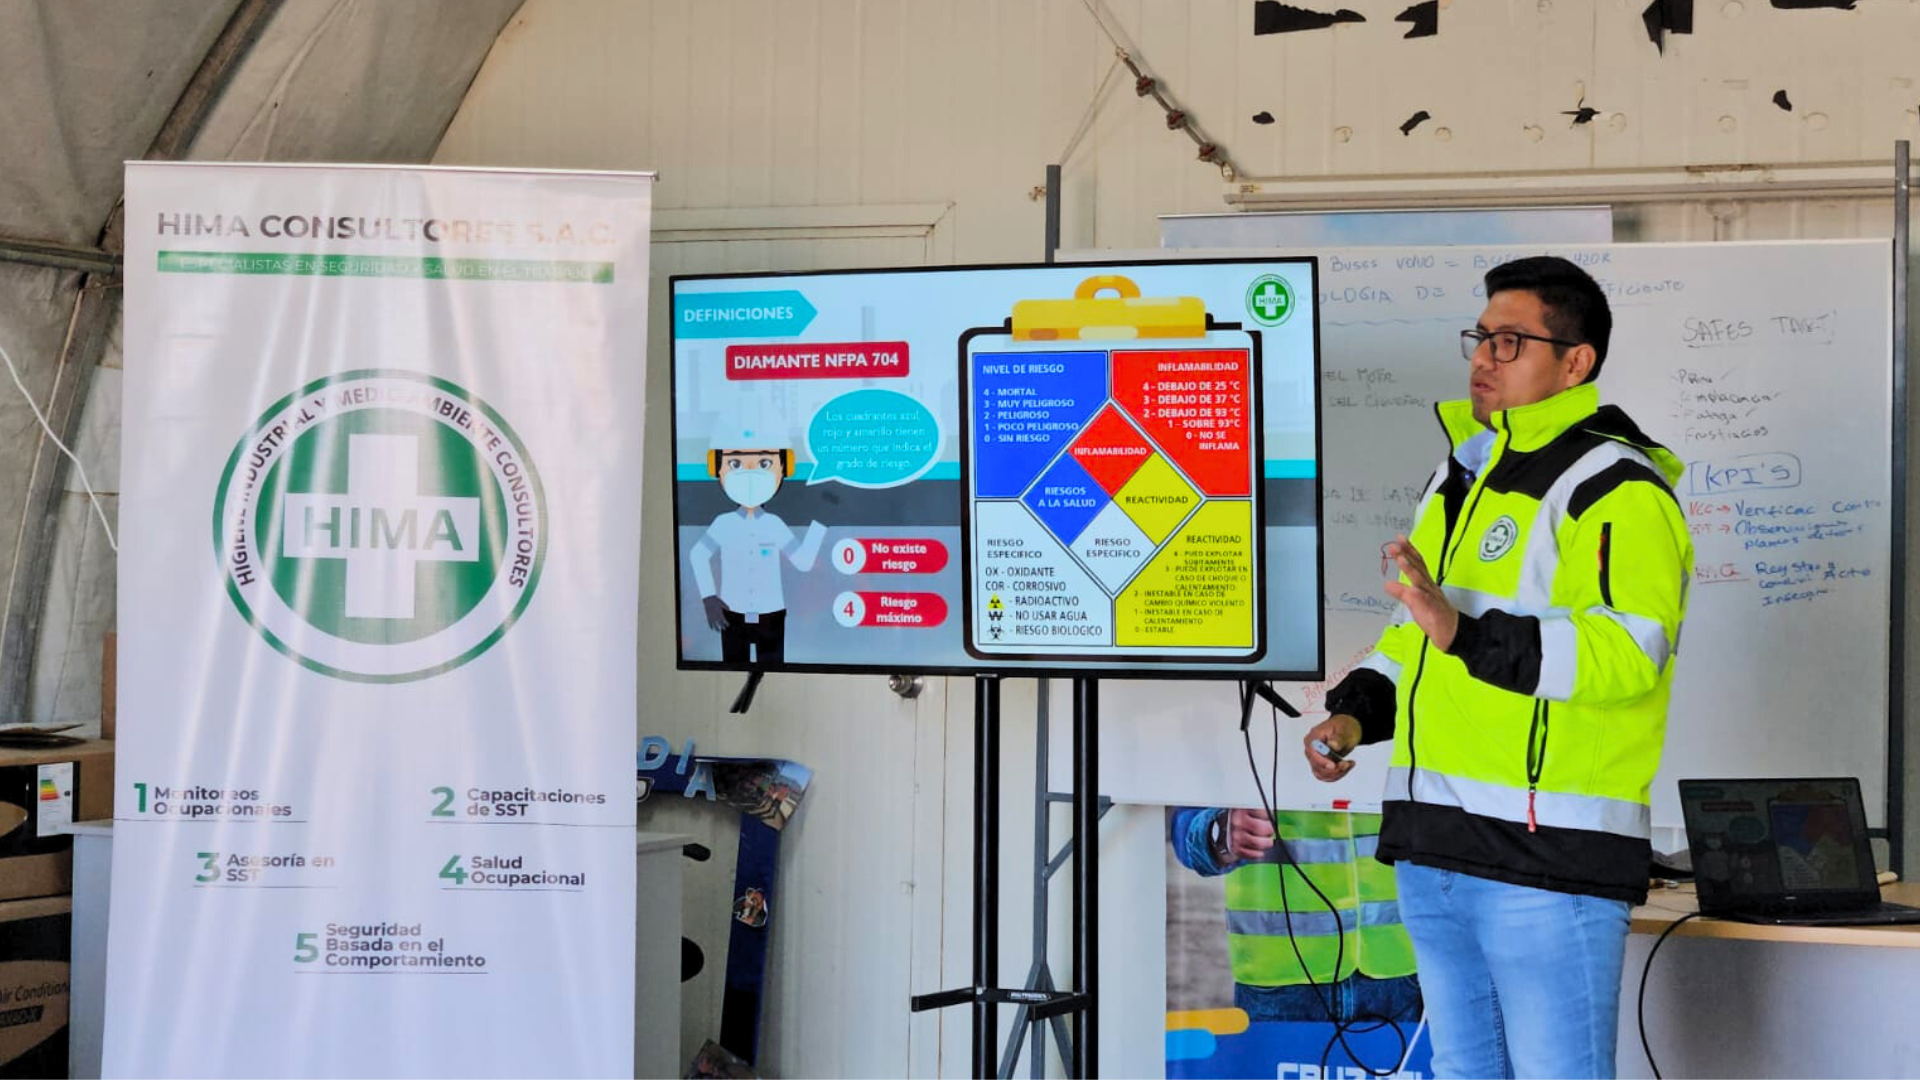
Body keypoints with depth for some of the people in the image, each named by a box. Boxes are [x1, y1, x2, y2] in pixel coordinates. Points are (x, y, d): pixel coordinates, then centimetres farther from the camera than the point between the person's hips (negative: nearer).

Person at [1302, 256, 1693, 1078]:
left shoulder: (1612, 487, -10)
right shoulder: (1460, 475, 18)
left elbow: (1626, 649, -23)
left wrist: (1465, 633, -31)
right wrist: (1355, 712, 11)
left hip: (1549, 856, -9)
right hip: (1433, 850, 9)